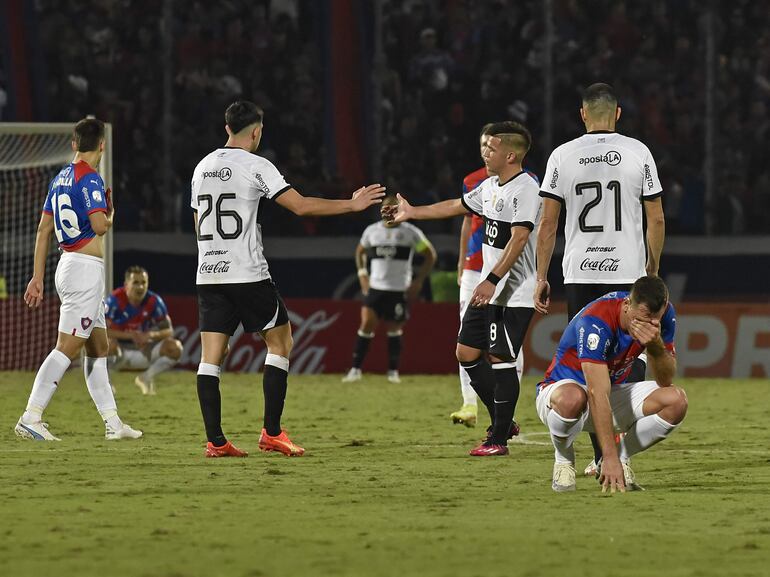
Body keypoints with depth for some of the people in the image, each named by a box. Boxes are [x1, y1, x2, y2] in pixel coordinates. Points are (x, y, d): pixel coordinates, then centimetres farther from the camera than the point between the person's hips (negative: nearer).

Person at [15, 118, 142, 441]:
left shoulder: (59, 179, 13)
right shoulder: (89, 178, -13)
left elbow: (43, 230, 14)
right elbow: (100, 226, -23)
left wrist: (38, 277, 17)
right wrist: (111, 215, 1)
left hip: (68, 265, 9)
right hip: (86, 267, -9)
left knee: (98, 348, 13)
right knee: (67, 348, -12)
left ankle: (112, 422, 16)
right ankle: (31, 418, -18)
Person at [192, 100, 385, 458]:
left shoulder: (203, 168, 12)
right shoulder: (255, 166, -7)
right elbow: (301, 206, -13)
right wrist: (352, 205, -5)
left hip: (208, 276, 6)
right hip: (248, 274, -6)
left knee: (210, 358, 2)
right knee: (280, 343, 9)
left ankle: (215, 441, -4)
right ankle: (272, 432, 2)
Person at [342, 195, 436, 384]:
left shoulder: (411, 232, -3)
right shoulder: (372, 231, 7)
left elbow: (430, 255, 5)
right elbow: (360, 251, 26)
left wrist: (418, 281, -2)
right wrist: (362, 274, 12)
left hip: (400, 290, -2)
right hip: (375, 288, 2)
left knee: (394, 330, 3)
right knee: (367, 324, -11)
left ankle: (393, 371, 17)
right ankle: (356, 369, -6)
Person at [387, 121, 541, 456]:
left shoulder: (525, 189, -16)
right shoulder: (490, 186, 14)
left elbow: (519, 239, -25)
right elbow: (456, 206, 30)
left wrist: (492, 280, -30)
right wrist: (412, 212, 36)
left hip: (514, 295, -10)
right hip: (488, 290, 10)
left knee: (501, 359, -9)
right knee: (467, 353, 9)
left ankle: (498, 439, -4)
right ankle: (503, 422, 20)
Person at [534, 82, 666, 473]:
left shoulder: (562, 156, 2)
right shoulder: (638, 153, 1)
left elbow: (547, 224, 1)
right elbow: (656, 220, 2)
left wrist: (541, 278, 6)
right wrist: (653, 270, 15)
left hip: (580, 276, 1)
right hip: (628, 272, 0)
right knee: (630, 364, 5)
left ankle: (601, 455, 1)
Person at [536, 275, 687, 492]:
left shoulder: (664, 314, -14)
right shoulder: (596, 322, -33)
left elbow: (665, 381, -13)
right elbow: (597, 396, -39)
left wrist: (656, 346, -34)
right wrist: (610, 456, -45)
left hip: (615, 390, 5)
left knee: (676, 401, -20)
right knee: (572, 399, -43)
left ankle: (622, 458, 2)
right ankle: (564, 460, -9)